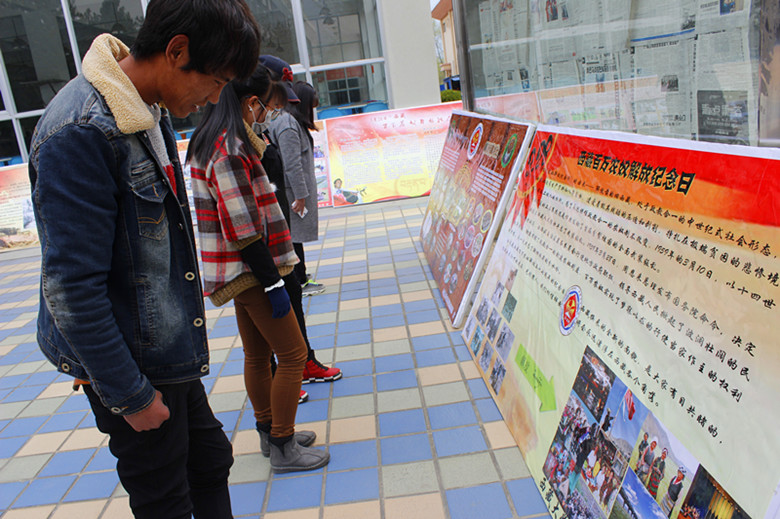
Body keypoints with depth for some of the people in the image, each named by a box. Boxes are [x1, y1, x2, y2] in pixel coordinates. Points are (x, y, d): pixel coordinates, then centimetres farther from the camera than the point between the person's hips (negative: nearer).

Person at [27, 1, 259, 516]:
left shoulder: (153, 113, 4)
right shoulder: (80, 131, -25)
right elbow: (71, 287, -24)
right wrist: (129, 396, -17)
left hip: (172, 352, 8)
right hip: (133, 366, -8)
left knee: (210, 461, 21)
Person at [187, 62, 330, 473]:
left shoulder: (208, 143, 11)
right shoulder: (230, 149, -20)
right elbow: (244, 229, -23)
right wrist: (273, 283, -20)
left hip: (240, 270, 10)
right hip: (250, 270, -10)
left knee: (257, 354, 19)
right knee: (292, 354, 0)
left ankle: (270, 432, 34)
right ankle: (283, 448, 12)